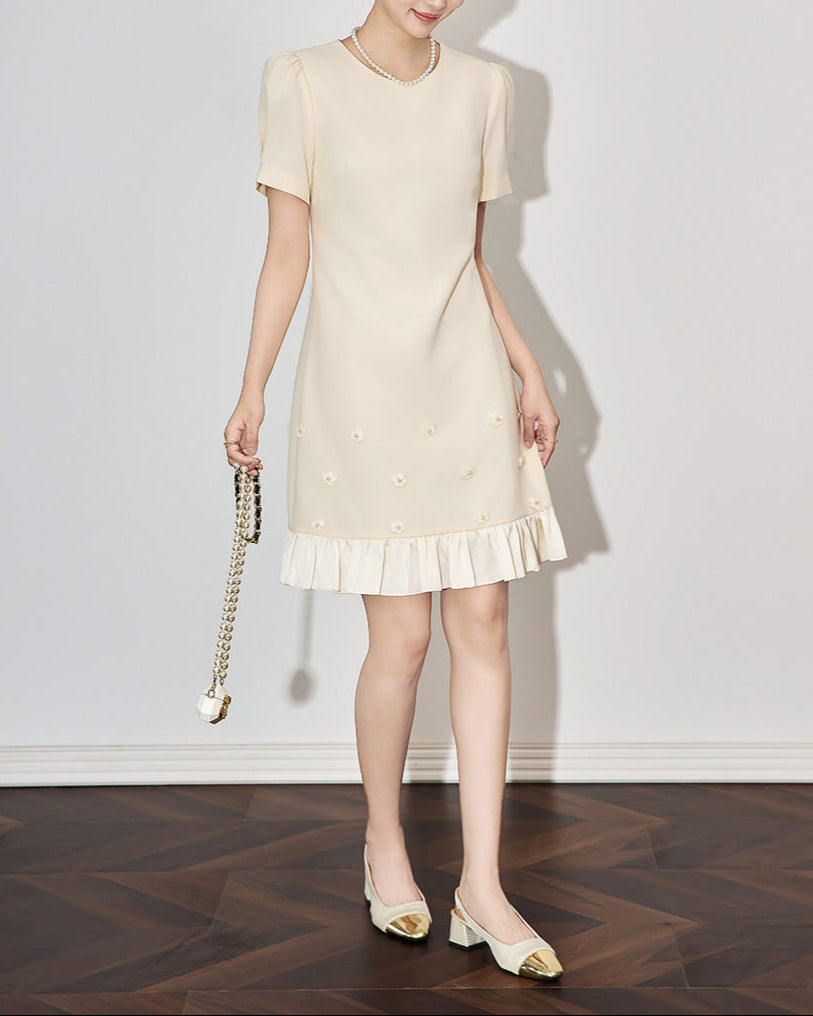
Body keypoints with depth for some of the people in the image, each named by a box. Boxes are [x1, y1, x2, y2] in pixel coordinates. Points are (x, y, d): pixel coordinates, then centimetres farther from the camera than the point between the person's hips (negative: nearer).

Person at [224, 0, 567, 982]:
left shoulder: (483, 87, 11)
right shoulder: (303, 79, 0)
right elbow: (287, 254, 1)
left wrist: (529, 372, 10)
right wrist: (252, 392, -2)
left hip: (468, 385, 4)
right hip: (361, 387, -3)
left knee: (483, 622, 0)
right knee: (402, 634, -2)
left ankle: (481, 887, 8)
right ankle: (383, 842, 24)